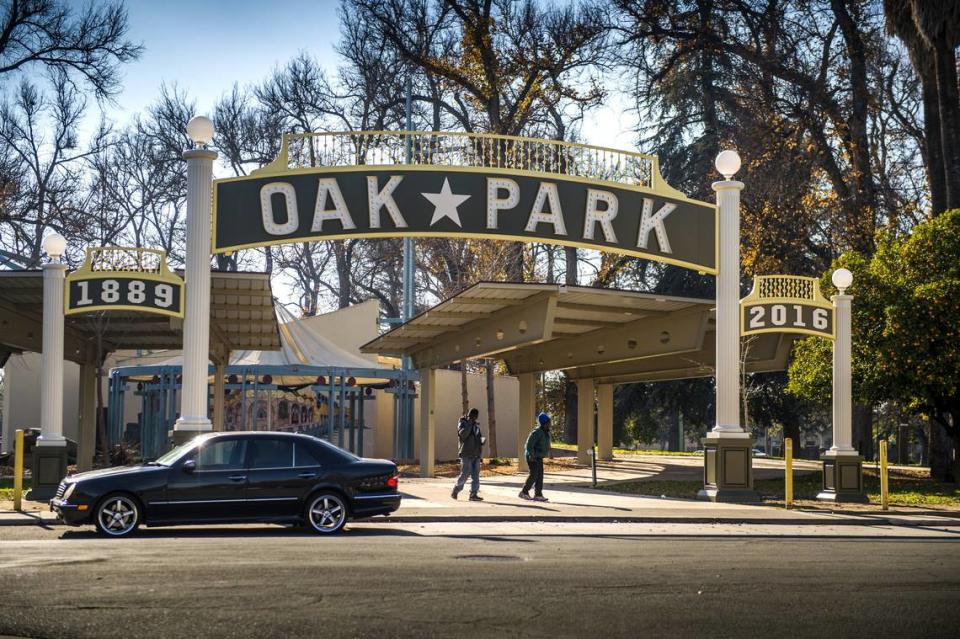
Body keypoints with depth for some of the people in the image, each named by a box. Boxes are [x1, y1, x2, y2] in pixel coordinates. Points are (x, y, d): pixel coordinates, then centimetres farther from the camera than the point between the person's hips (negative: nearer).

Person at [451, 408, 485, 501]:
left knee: (475, 475, 0)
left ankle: (473, 494, 0)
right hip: (466, 454, -6)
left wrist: (482, 439, -3)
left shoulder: (476, 425, 17)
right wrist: (469, 424, -19)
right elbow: (463, 434, -21)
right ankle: (455, 492, 7)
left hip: (476, 454, 6)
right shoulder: (462, 423, -2)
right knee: (465, 474, -8)